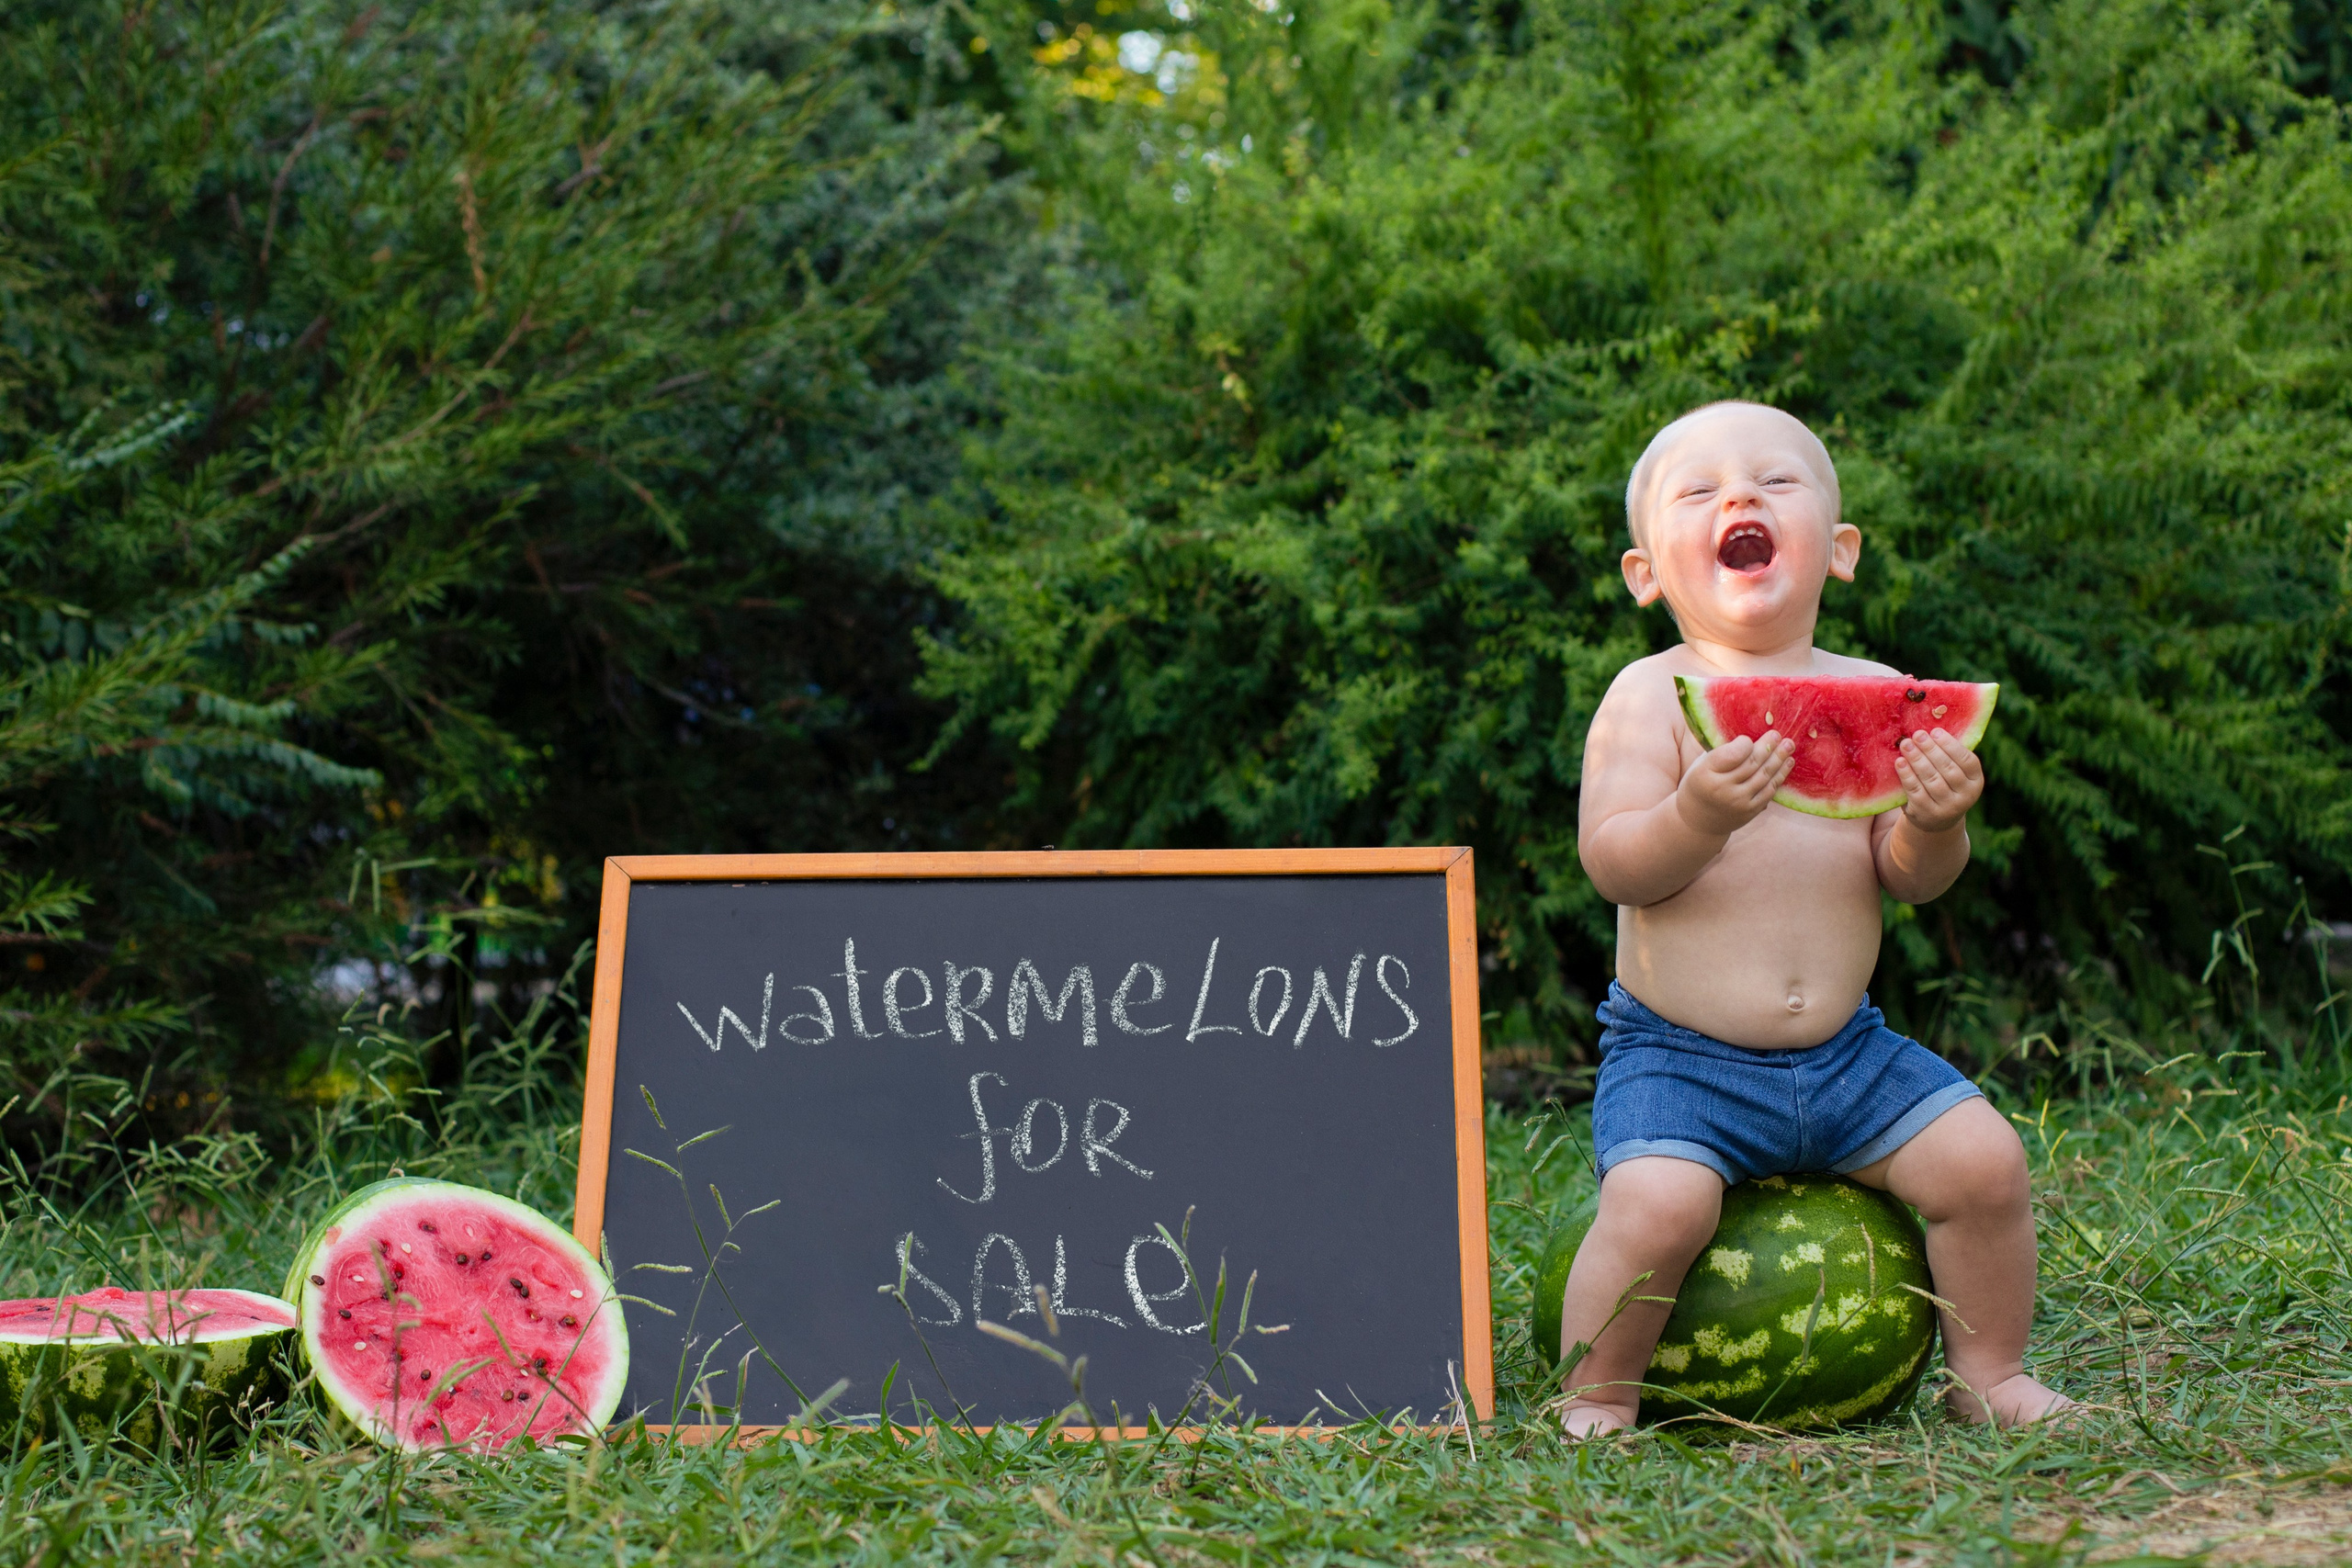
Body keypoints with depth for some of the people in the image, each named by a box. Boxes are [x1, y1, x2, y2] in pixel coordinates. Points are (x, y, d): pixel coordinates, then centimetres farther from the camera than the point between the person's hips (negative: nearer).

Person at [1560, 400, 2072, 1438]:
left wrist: (1935, 823, -20)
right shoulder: (1651, 696, -7)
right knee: (1658, 1201, -26)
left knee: (1983, 1157, -7)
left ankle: (1989, 1372, 18)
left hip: (1847, 1051, 4)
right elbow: (1613, 867, -16)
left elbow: (1908, 878, 2)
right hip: (1678, 1058, -4)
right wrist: (1698, 815, -34)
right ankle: (1595, 1398, 0)